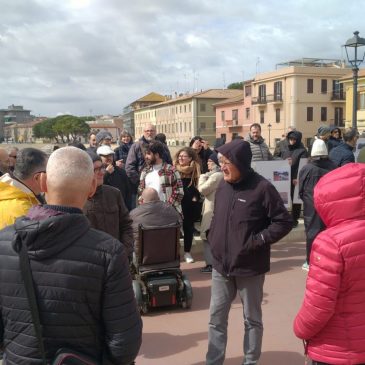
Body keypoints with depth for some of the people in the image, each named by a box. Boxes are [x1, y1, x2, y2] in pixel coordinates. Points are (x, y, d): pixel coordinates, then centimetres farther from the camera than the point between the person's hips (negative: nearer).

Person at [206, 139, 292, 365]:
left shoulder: (262, 188, -15)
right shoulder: (223, 186, 4)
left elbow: (284, 221, -13)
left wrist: (258, 240, -17)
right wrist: (213, 239, 5)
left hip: (250, 268, -5)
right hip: (222, 266, 5)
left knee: (252, 319, 14)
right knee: (216, 317, 13)